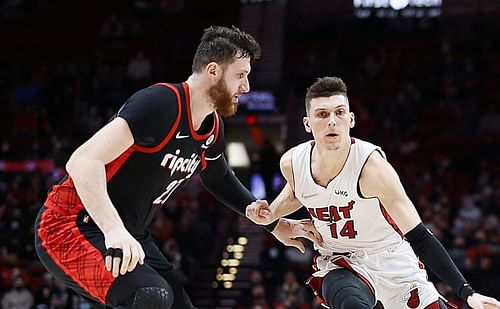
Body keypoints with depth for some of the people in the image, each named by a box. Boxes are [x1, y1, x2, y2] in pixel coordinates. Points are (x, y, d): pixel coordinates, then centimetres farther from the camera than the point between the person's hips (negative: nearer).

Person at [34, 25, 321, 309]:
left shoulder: (213, 129, 5)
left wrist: (273, 224, 30)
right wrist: (114, 231, -43)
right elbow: (83, 162, -32)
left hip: (127, 236, 10)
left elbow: (218, 178, 29)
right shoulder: (161, 104, -23)